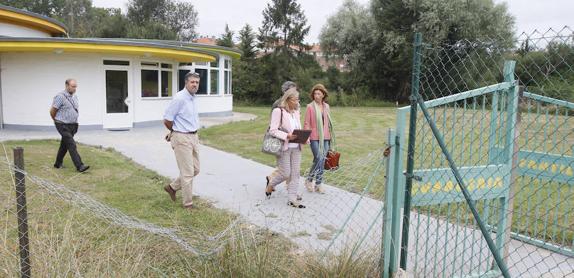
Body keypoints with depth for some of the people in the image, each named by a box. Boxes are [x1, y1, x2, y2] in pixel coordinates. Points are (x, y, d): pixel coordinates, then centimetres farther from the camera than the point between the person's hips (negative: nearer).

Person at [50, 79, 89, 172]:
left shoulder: (74, 97, 11)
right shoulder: (60, 96, -13)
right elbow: (52, 111, -8)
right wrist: (57, 121, 6)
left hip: (72, 125, 8)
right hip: (63, 126, -8)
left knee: (64, 145, 17)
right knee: (72, 146, -13)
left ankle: (58, 164, 31)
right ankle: (79, 166, -16)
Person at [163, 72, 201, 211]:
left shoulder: (194, 98, 10)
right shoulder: (179, 98, -16)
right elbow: (167, 120, -15)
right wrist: (176, 132, 2)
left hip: (194, 137, 8)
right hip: (182, 138, -8)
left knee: (195, 169, 14)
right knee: (187, 172, -2)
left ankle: (172, 187, 32)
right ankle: (188, 203, 12)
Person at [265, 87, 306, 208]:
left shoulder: (297, 112, 13)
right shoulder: (278, 111, -9)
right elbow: (273, 130, -14)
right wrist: (287, 136, -24)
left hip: (296, 147, 7)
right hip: (284, 148, -6)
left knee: (295, 173, 5)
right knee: (285, 174, -3)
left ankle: (292, 199, 13)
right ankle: (271, 183, 28)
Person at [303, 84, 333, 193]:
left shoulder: (326, 106, 9)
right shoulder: (310, 107, -4)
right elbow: (307, 124, -4)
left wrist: (329, 136, 13)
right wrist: (306, 137, -14)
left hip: (325, 138, 5)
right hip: (315, 138, -5)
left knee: (322, 161, 7)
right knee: (318, 159, -11)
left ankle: (318, 184, 17)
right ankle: (309, 180, 10)